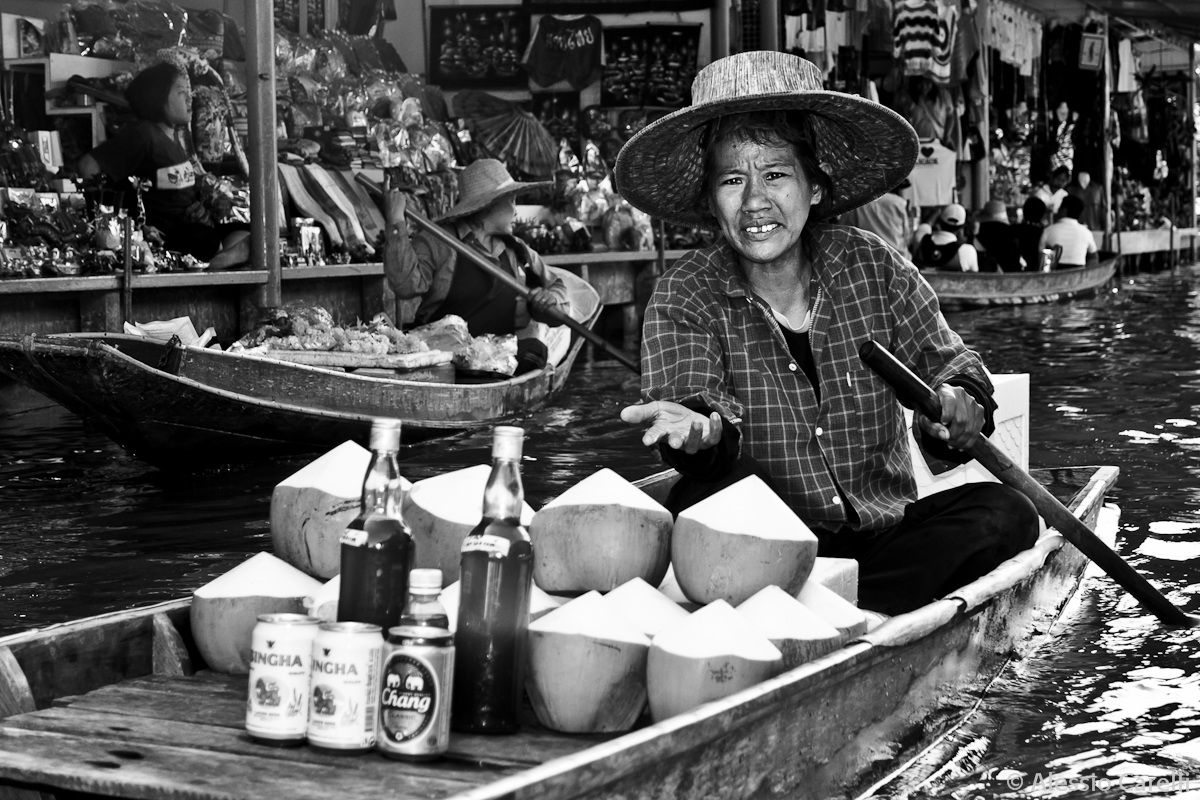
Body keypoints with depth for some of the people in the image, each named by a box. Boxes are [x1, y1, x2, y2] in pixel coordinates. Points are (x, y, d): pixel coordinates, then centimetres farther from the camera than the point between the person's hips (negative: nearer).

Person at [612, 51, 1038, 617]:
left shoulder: (875, 270, 1)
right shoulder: (684, 300, -5)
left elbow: (950, 366, 4)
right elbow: (691, 396, -20)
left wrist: (959, 406, -22)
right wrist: (701, 432, -46)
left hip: (883, 534, 3)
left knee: (1004, 513, -20)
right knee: (698, 508, -33)